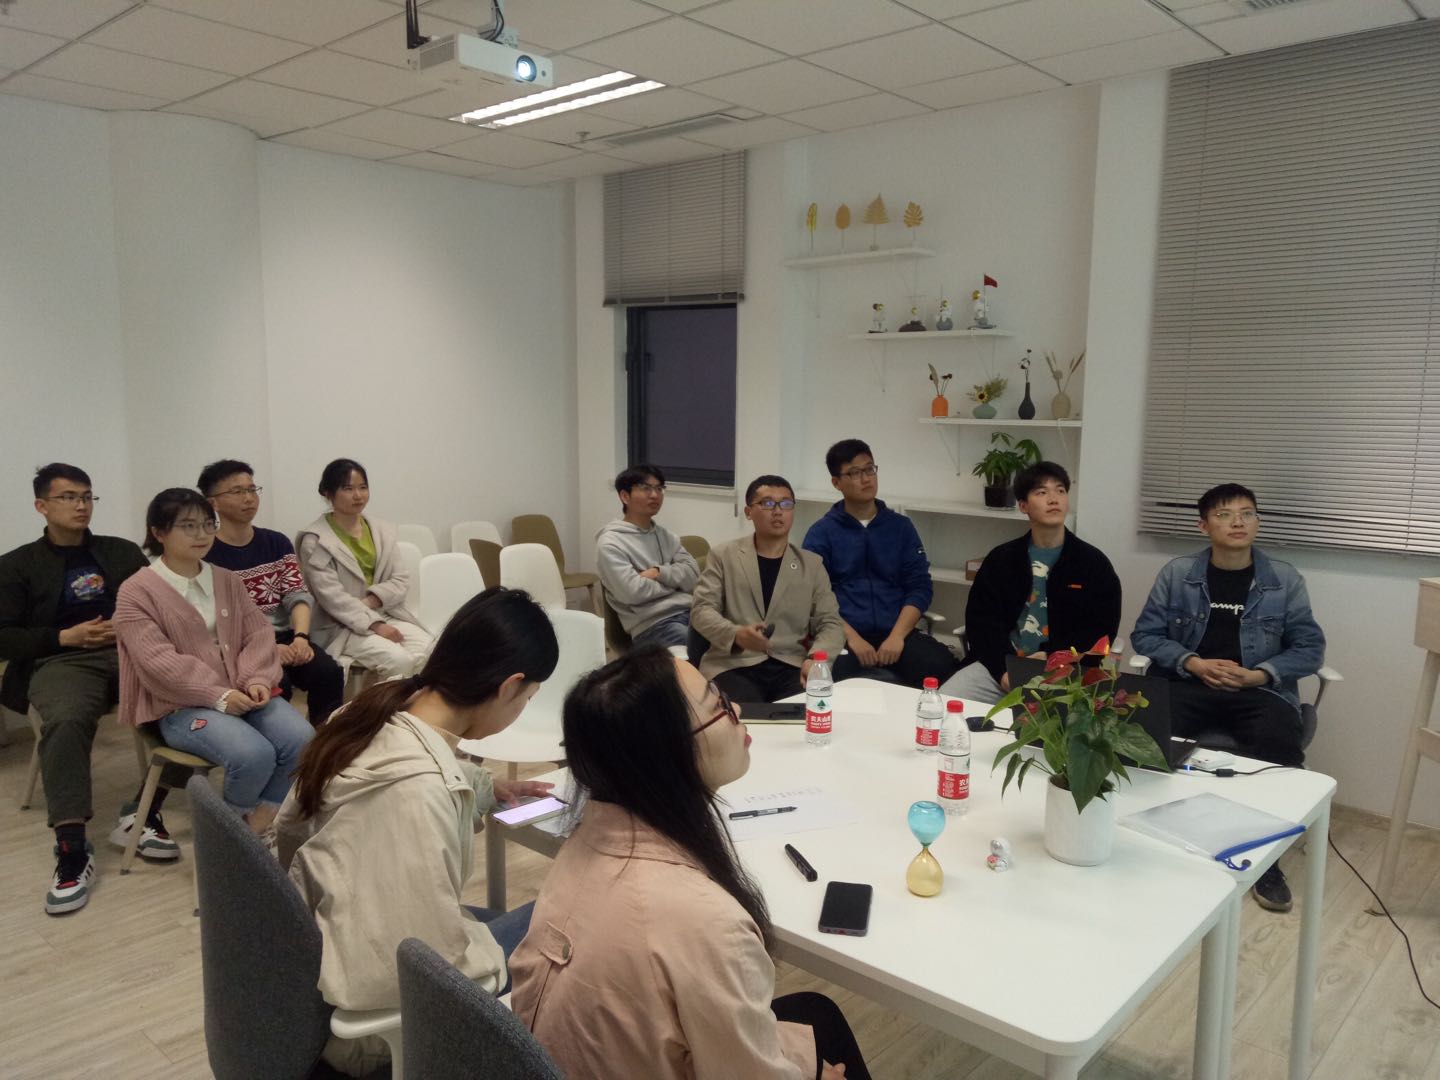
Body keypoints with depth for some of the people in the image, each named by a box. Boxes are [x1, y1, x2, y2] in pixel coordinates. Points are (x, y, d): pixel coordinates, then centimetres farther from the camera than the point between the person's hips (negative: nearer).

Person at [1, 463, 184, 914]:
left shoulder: (123, 552, 19)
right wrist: (66, 637, -8)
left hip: (131, 653, 2)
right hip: (61, 661, -2)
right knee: (65, 722, -38)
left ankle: (144, 811, -16)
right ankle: (72, 851, -35)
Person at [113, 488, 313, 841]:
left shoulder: (228, 581, 14)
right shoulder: (136, 591, -4)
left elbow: (258, 634, 9)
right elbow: (158, 663, -13)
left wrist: (256, 680, -11)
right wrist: (219, 696, -20)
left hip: (241, 692, 5)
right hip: (180, 706, -5)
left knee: (301, 739, -21)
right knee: (254, 754, -30)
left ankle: (262, 822, -3)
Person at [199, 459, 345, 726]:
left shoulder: (277, 543, 13)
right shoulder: (205, 553, -3)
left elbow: (298, 595, 2)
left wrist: (300, 637, -17)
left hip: (285, 637, 4)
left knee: (328, 672, -23)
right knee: (277, 683, -31)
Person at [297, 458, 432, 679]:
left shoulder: (382, 530, 12)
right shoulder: (315, 540, -5)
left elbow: (402, 580, 7)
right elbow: (332, 597, -13)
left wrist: (370, 601, -12)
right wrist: (374, 625, -22)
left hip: (387, 615, 5)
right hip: (341, 627, -5)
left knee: (430, 651, -23)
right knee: (399, 659, -30)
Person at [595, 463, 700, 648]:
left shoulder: (665, 535, 20)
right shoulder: (610, 543, -1)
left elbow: (693, 575, 9)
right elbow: (632, 591, -13)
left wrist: (660, 573, -7)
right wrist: (674, 581, 1)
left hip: (689, 611, 6)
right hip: (652, 624, -6)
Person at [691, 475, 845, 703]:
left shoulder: (812, 564, 14)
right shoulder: (724, 556, 9)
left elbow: (831, 623, 9)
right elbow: (701, 610, 2)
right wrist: (736, 634, -19)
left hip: (791, 666, 2)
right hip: (733, 664, -2)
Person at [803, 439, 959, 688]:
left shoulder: (901, 526, 15)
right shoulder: (821, 533, 8)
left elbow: (920, 586, 7)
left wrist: (897, 636, -9)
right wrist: (852, 638, -16)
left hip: (896, 633, 3)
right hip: (844, 637, -3)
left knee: (943, 666, -28)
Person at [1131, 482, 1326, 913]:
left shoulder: (1285, 579, 7)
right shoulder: (1176, 574, 7)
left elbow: (1310, 647, 5)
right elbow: (1145, 635, 5)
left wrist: (1259, 675, -11)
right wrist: (1193, 663, -12)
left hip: (1260, 689, 0)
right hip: (1188, 682, 0)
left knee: (1280, 748, -32)